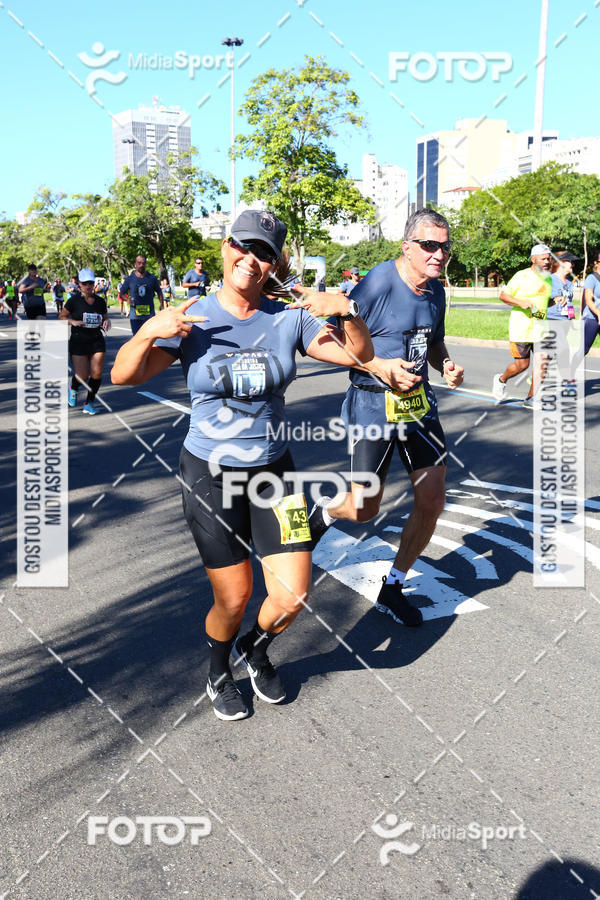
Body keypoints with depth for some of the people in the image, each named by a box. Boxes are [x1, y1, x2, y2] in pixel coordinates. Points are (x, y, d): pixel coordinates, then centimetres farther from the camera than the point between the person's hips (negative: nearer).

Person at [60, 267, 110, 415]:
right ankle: (73, 387, 30)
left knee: (97, 374, -6)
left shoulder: (100, 301, 6)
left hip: (97, 341, 3)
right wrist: (73, 321, -14)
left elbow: (106, 318, 18)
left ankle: (89, 403, 11)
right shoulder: (74, 300, -3)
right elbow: (61, 316, 5)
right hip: (78, 341, -3)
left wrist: (107, 322, -5)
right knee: (82, 376, -8)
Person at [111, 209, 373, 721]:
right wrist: (148, 332, -29)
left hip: (273, 470, 2)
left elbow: (358, 354, -2)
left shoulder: (289, 318, -4)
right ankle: (219, 675, 36)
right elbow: (123, 376, -10)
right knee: (235, 598, 2)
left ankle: (255, 650, 34)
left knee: (293, 595, -2)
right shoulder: (193, 319, -8)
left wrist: (347, 311, -21)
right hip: (209, 474, -2)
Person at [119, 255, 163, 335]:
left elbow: (159, 292, 15)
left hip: (149, 314, 0)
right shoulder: (129, 279, 3)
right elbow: (122, 293, 10)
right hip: (135, 315, 0)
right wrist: (127, 299, -11)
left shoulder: (152, 278, 5)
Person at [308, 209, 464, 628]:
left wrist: (447, 366, 0)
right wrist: (381, 368, -25)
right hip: (373, 405, -6)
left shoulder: (436, 292, 6)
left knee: (432, 501, 3)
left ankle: (393, 588, 22)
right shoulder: (379, 283, -16)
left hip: (419, 403, 7)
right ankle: (325, 510, 39)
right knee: (364, 510, 0)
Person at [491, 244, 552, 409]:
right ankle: (501, 380, 28)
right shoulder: (522, 276, -6)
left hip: (540, 328, 6)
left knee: (542, 363, -5)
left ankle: (531, 398, 5)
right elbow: (503, 295, -5)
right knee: (522, 365, -2)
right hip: (521, 328, -5)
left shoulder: (549, 279, 13)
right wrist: (520, 302, -19)